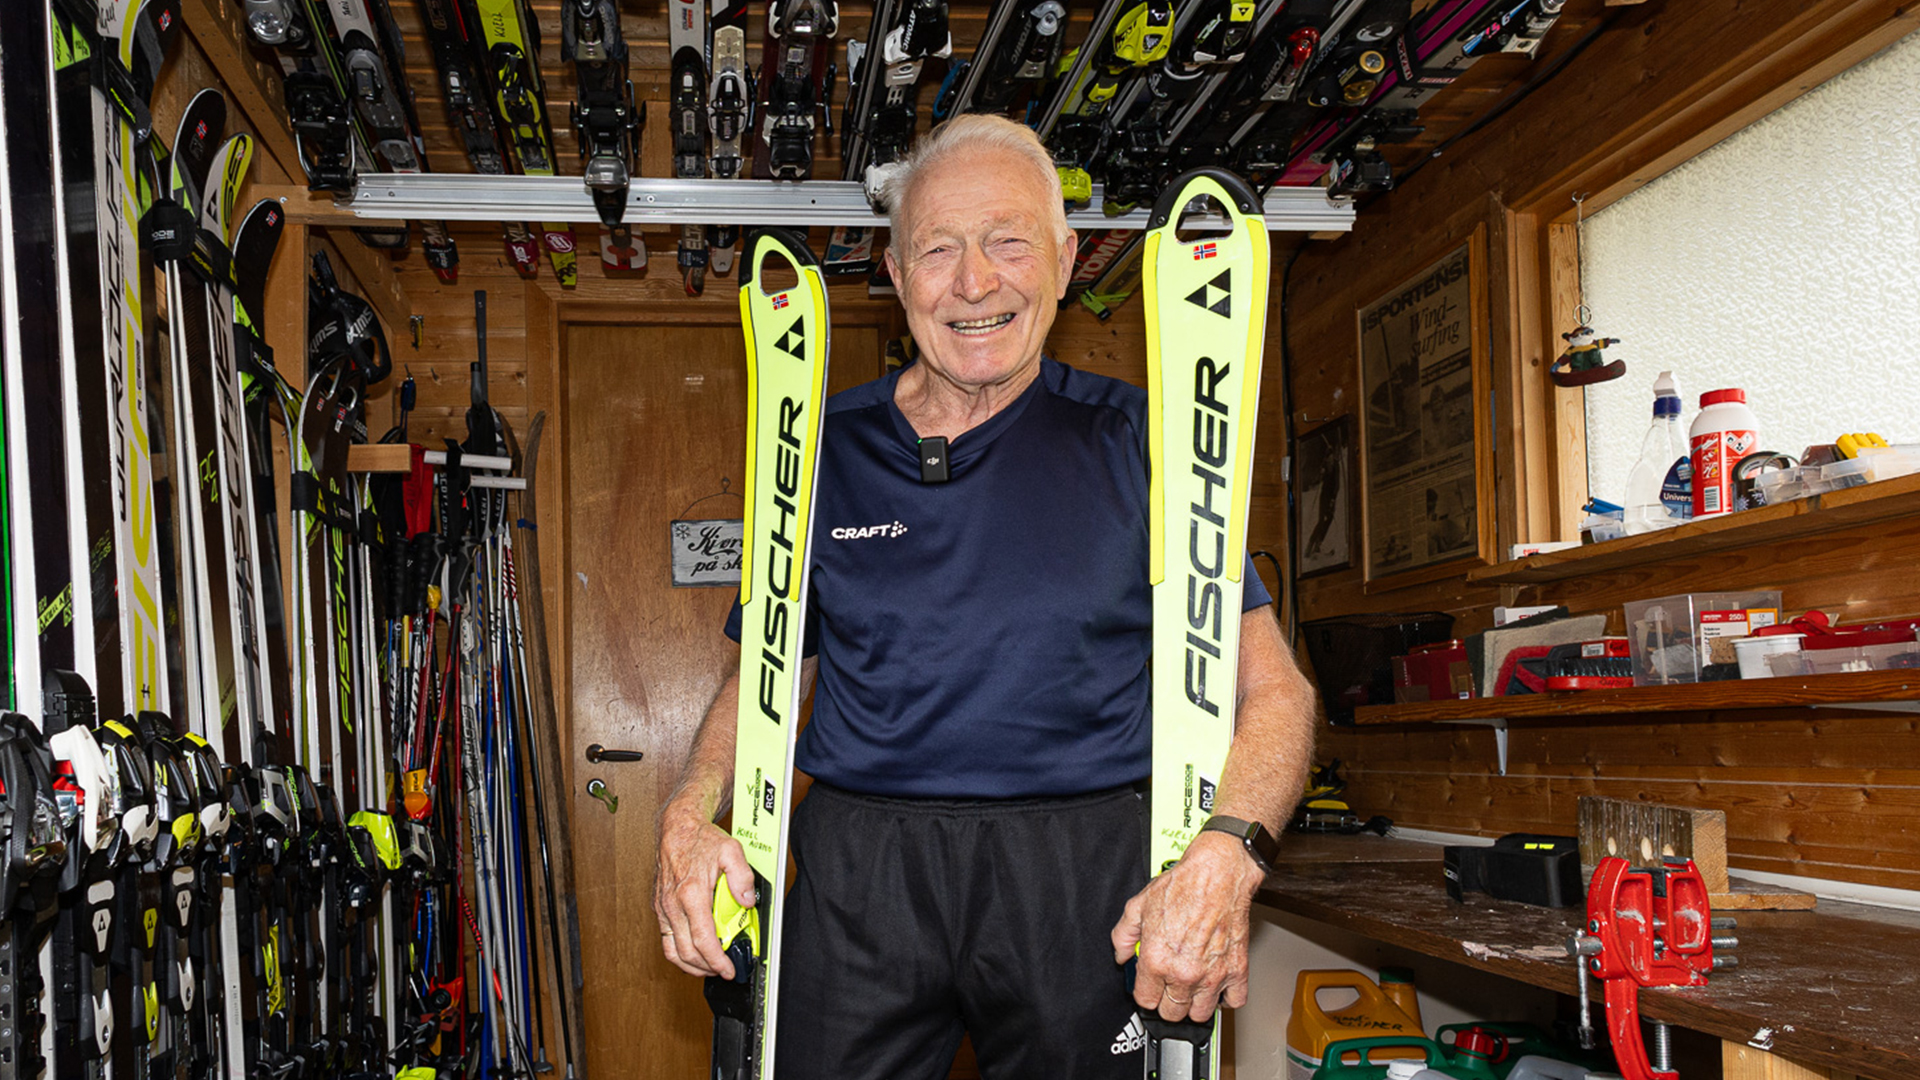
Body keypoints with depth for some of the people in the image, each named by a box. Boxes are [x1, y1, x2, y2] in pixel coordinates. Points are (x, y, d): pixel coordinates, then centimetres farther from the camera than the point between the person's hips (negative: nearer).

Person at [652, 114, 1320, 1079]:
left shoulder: (1136, 442, 1)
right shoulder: (828, 452, 7)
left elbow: (1269, 687, -3)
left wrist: (1226, 854, -22)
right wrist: (690, 817, -6)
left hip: (1085, 878, -1)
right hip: (858, 878, 2)